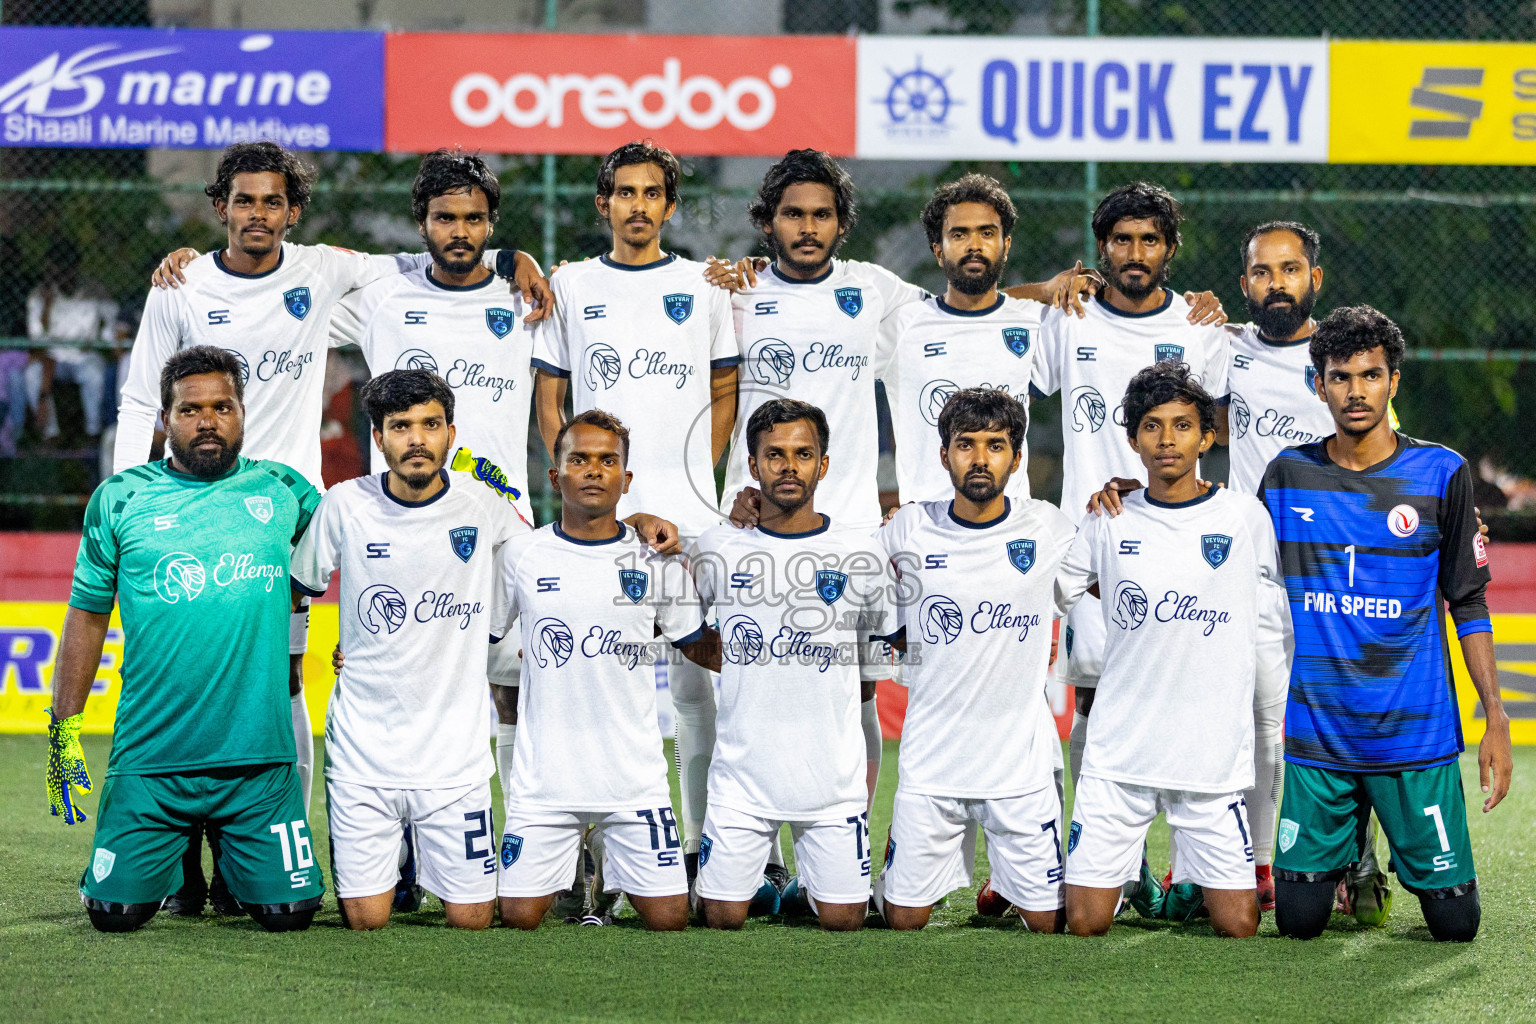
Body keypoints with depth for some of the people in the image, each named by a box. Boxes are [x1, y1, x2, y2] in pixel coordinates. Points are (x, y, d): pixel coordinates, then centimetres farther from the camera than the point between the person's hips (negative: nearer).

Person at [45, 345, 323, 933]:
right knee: (115, 912, -6)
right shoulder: (120, 500, 4)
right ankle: (175, 862, 29)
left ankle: (231, 866, 29)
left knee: (288, 912, -6)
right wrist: (63, 729, 5)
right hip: (150, 758, 0)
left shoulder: (285, 492, 6)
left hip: (259, 758, 0)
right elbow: (87, 615, 9)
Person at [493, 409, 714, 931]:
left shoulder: (656, 559, 4)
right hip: (544, 775, 0)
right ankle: (567, 870, 30)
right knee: (519, 916, -3)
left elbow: (703, 649, 12)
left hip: (635, 775, 0)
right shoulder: (521, 556, 3)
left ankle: (608, 867, 29)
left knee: (669, 919, -4)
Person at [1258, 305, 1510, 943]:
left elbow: (1469, 603, 3)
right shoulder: (1289, 474, 4)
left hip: (1416, 732, -1)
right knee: (1299, 919, 0)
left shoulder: (1440, 474, 0)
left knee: (1454, 923, -2)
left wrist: (1495, 718, -2)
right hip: (1313, 733, 1)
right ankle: (1346, 853, 34)